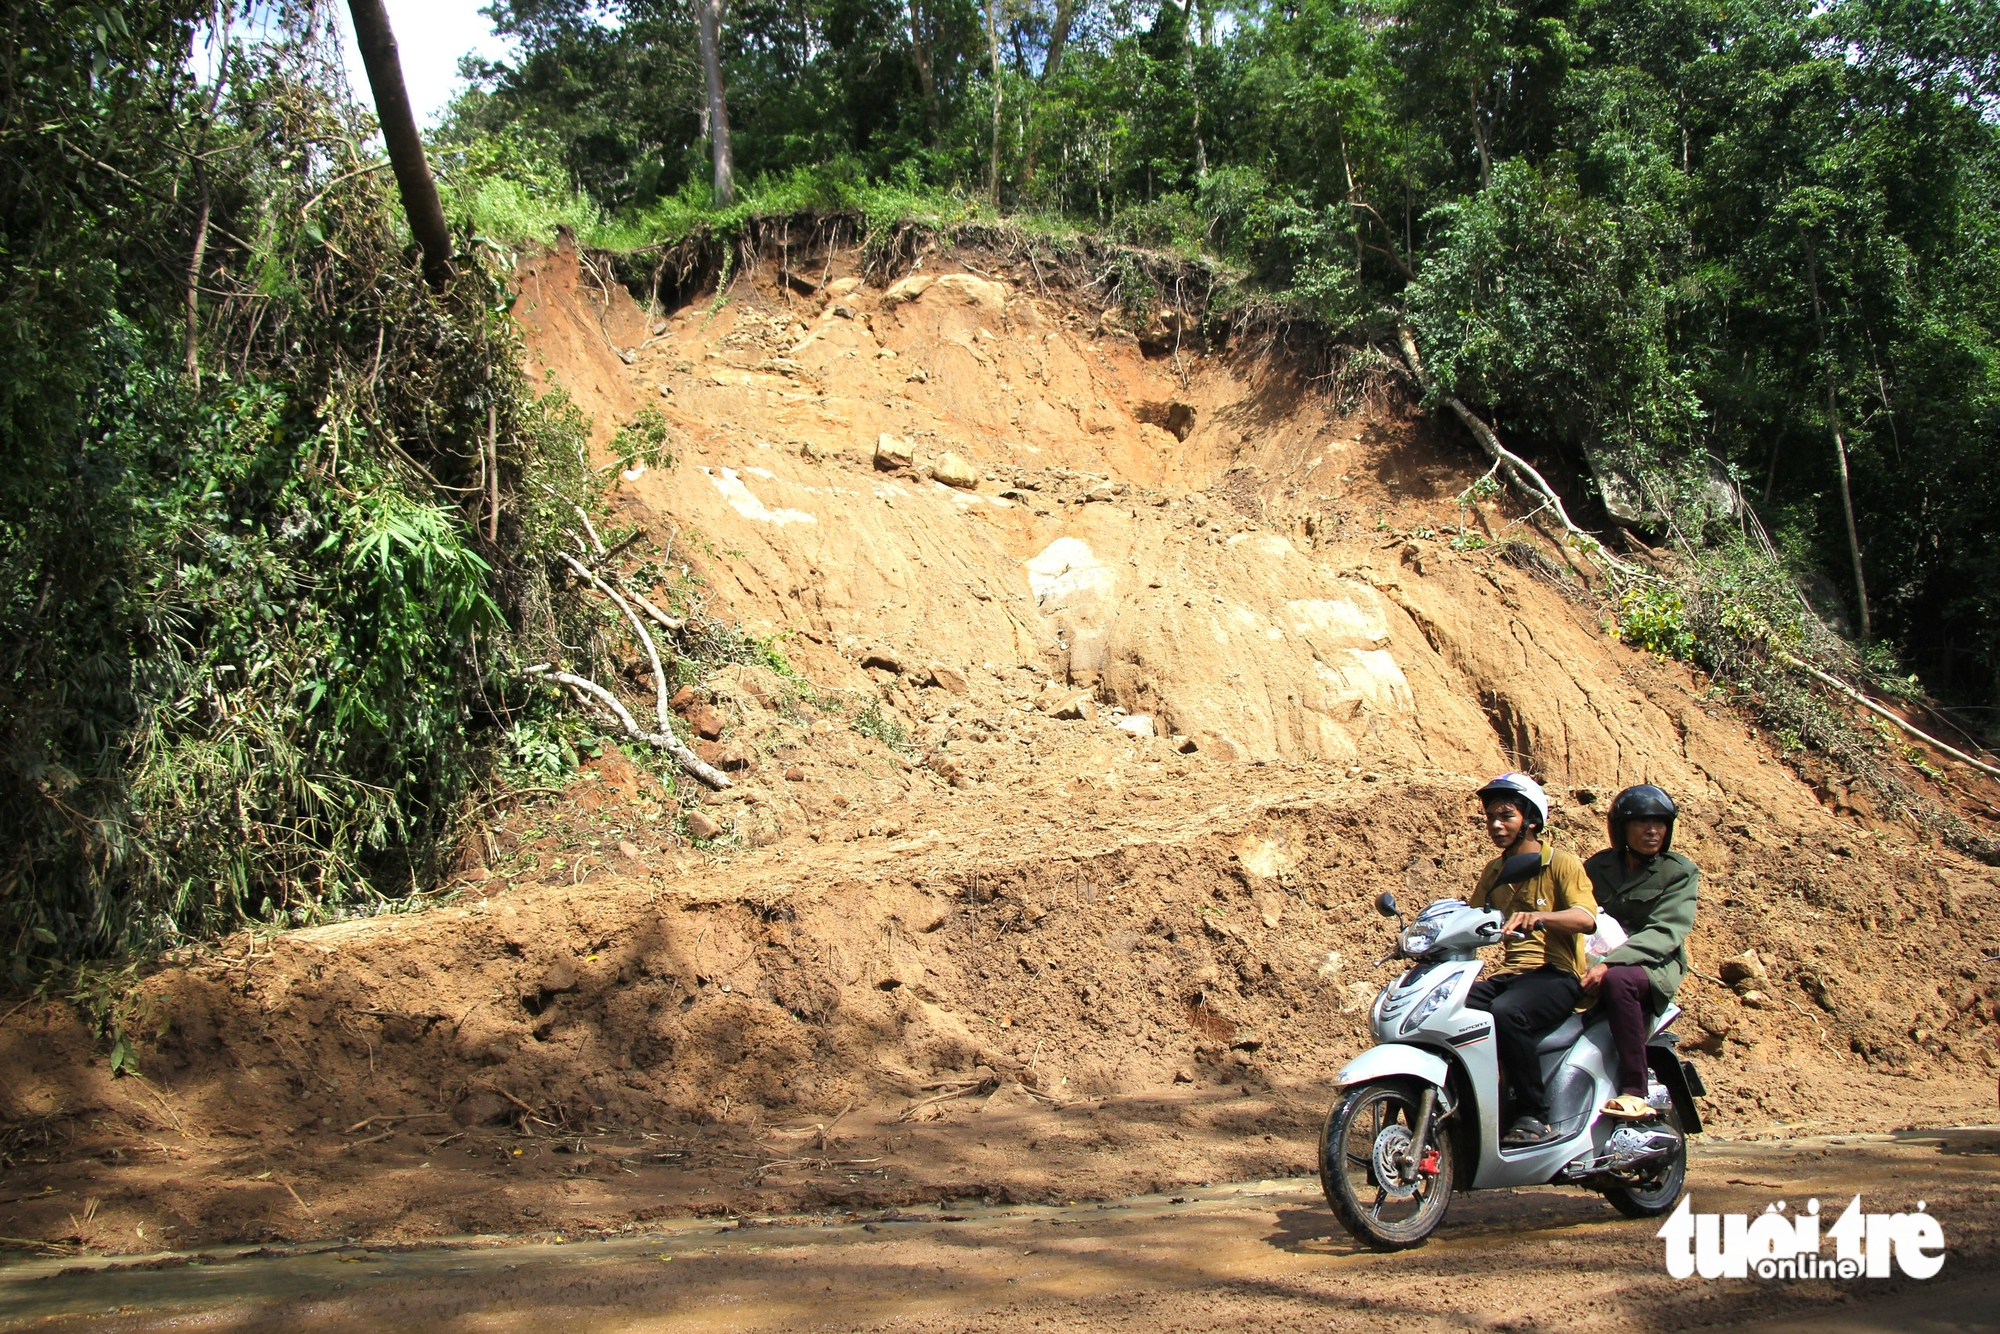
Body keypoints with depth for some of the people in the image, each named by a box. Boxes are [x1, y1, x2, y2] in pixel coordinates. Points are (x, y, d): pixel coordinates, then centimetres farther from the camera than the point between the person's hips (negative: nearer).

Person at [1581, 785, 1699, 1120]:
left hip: (1654, 966, -4)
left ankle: (1635, 1091, -35)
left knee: (1617, 979, -39)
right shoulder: (1598, 866, 14)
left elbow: (1665, 932, -12)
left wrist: (1610, 963, -26)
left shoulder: (1679, 872, 2)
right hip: (1597, 962, 4)